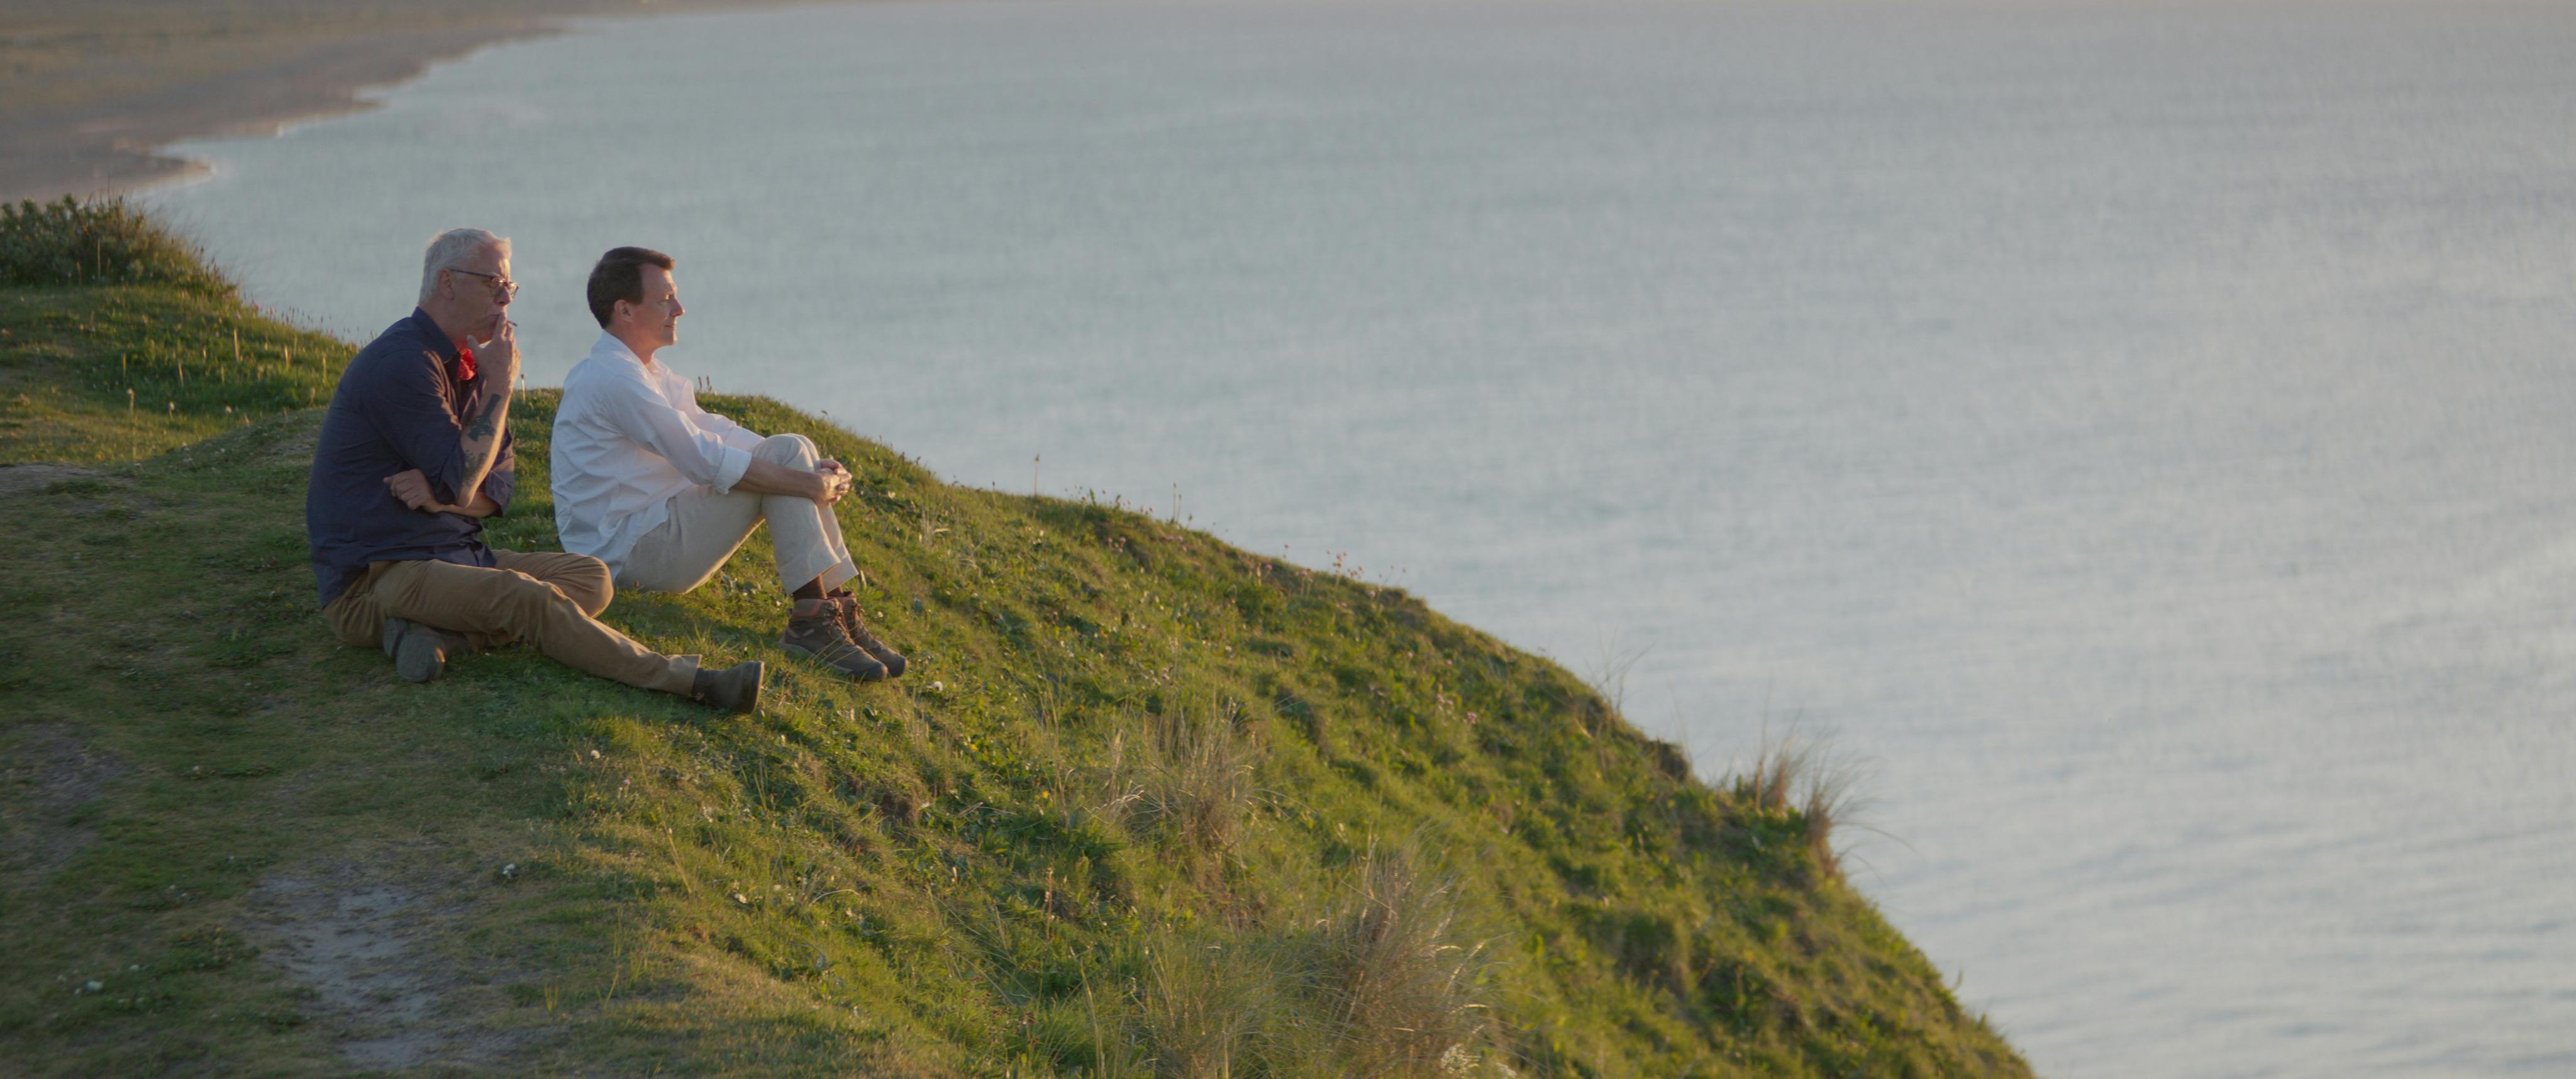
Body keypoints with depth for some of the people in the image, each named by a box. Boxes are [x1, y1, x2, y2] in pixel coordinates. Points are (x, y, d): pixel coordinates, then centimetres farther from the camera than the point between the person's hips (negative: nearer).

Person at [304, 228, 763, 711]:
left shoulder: (466, 364, 15)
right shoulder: (403, 363, -15)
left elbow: (497, 488, 12)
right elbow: (461, 484, -18)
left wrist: (437, 493, -11)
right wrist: (500, 387, -11)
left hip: (451, 556, 10)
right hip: (373, 579, -10)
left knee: (589, 577, -6)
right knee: (527, 598, -30)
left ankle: (440, 634, -23)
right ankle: (689, 681, -34)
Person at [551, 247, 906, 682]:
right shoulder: (612, 378, -18)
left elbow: (714, 430, 15)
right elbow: (705, 461, -22)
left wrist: (813, 469, 1)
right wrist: (808, 484, -18)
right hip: (628, 552, -10)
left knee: (795, 453, 2)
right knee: (786, 454, -15)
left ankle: (838, 610, -5)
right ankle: (810, 622, -19)